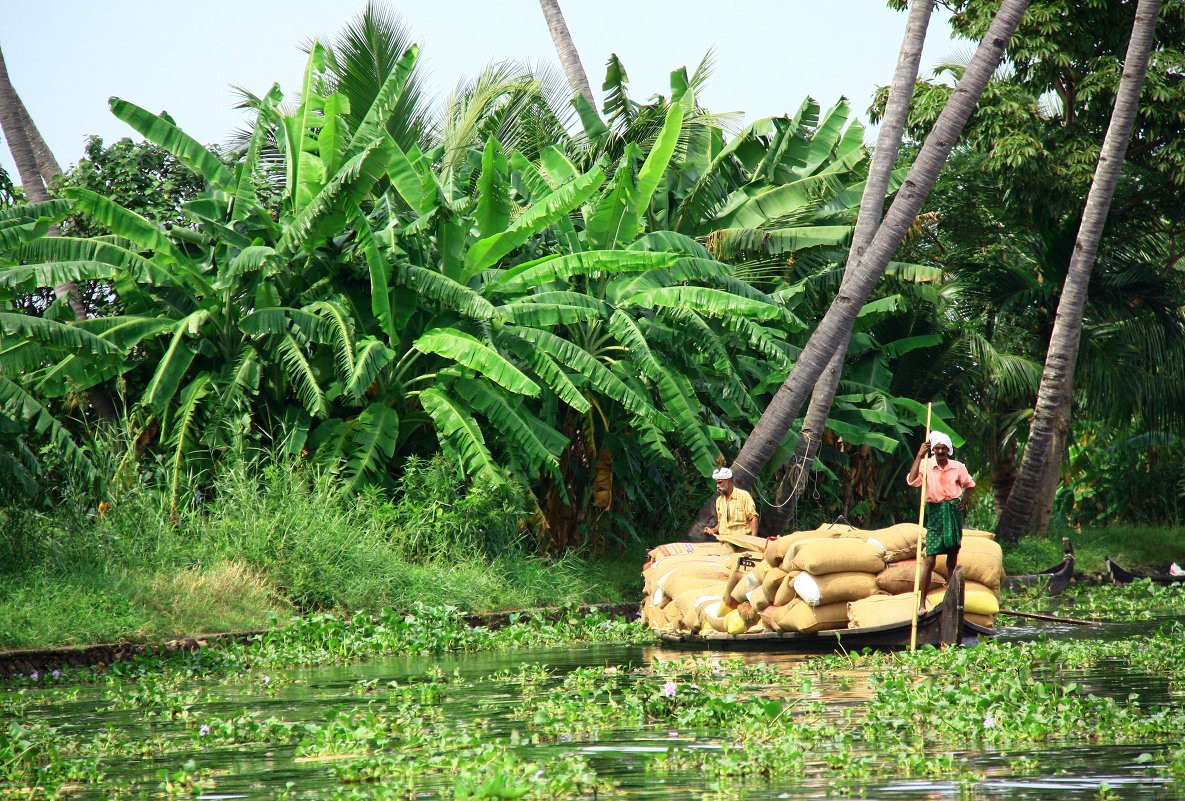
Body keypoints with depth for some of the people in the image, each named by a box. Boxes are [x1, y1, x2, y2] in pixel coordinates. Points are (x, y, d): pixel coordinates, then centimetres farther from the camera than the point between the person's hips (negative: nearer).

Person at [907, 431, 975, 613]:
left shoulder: (958, 467, 3)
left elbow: (968, 484, 19)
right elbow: (912, 480, -22)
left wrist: (964, 500, 1)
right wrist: (919, 455, -21)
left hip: (953, 510, 3)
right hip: (935, 511, -3)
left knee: (952, 557, 9)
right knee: (930, 559, -10)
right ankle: (922, 603, -10)